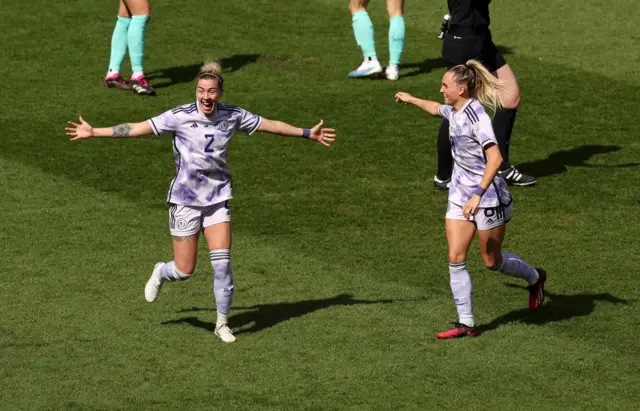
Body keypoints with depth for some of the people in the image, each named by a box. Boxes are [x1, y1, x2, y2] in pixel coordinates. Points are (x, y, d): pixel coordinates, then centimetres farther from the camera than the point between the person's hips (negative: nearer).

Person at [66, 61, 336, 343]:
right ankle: (160, 274, 37)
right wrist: (93, 132, -13)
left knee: (222, 263, -8)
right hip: (185, 200, -2)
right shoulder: (179, 117, -13)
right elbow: (137, 128, -11)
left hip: (217, 199, 2)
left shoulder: (233, 116, -4)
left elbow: (271, 125, 9)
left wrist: (308, 133, 14)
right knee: (184, 271, 0)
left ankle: (222, 323, 8)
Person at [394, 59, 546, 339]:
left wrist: (478, 194, -39)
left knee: (492, 261, 8)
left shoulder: (476, 116, -24)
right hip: (460, 195, 8)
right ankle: (466, 323, 2)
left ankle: (535, 278, 37)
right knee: (456, 258, -3)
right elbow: (437, 108, 29)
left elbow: (495, 158, -34)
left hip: (488, 197, -8)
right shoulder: (453, 111, 2)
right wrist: (411, 100, 44)